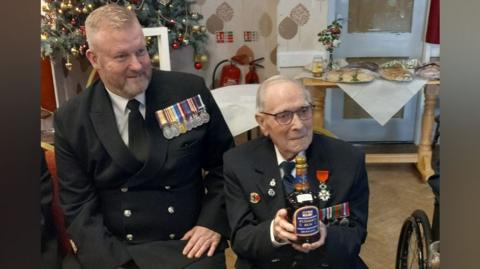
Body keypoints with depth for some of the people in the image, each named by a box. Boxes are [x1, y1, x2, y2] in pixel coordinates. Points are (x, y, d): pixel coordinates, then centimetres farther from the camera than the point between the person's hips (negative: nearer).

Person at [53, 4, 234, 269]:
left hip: (186, 244, 0)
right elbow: (79, 204, -1)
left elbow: (224, 161, 4)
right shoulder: (71, 120, -3)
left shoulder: (190, 90, -5)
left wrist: (213, 221, -6)